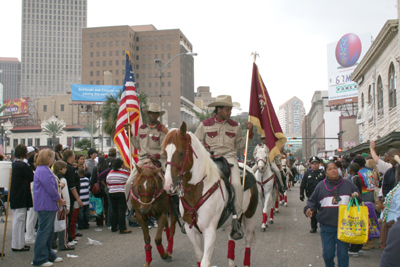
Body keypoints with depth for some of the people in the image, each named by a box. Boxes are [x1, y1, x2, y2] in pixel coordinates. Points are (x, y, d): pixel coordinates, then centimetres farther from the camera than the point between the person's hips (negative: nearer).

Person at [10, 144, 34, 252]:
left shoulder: (14, 164, 9)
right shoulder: (23, 165, -19)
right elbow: (32, 178, -12)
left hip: (15, 197, 10)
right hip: (21, 197, -10)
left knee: (17, 220, 16)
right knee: (19, 220, -2)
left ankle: (18, 243, 25)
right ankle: (17, 245, 6)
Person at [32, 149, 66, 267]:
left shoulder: (45, 170, 16)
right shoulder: (43, 171, -18)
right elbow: (51, 189, -20)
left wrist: (59, 199, 11)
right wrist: (60, 200, -6)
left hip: (49, 205, 11)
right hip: (45, 206, -11)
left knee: (49, 231, 16)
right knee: (44, 231, -5)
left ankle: (49, 255, 26)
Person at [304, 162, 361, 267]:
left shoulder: (348, 184, 8)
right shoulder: (321, 186, 6)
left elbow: (359, 200, 16)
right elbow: (312, 201, 10)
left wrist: (357, 196, -6)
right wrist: (308, 209, -10)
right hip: (327, 226, 0)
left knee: (343, 254, 1)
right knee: (328, 254, 4)